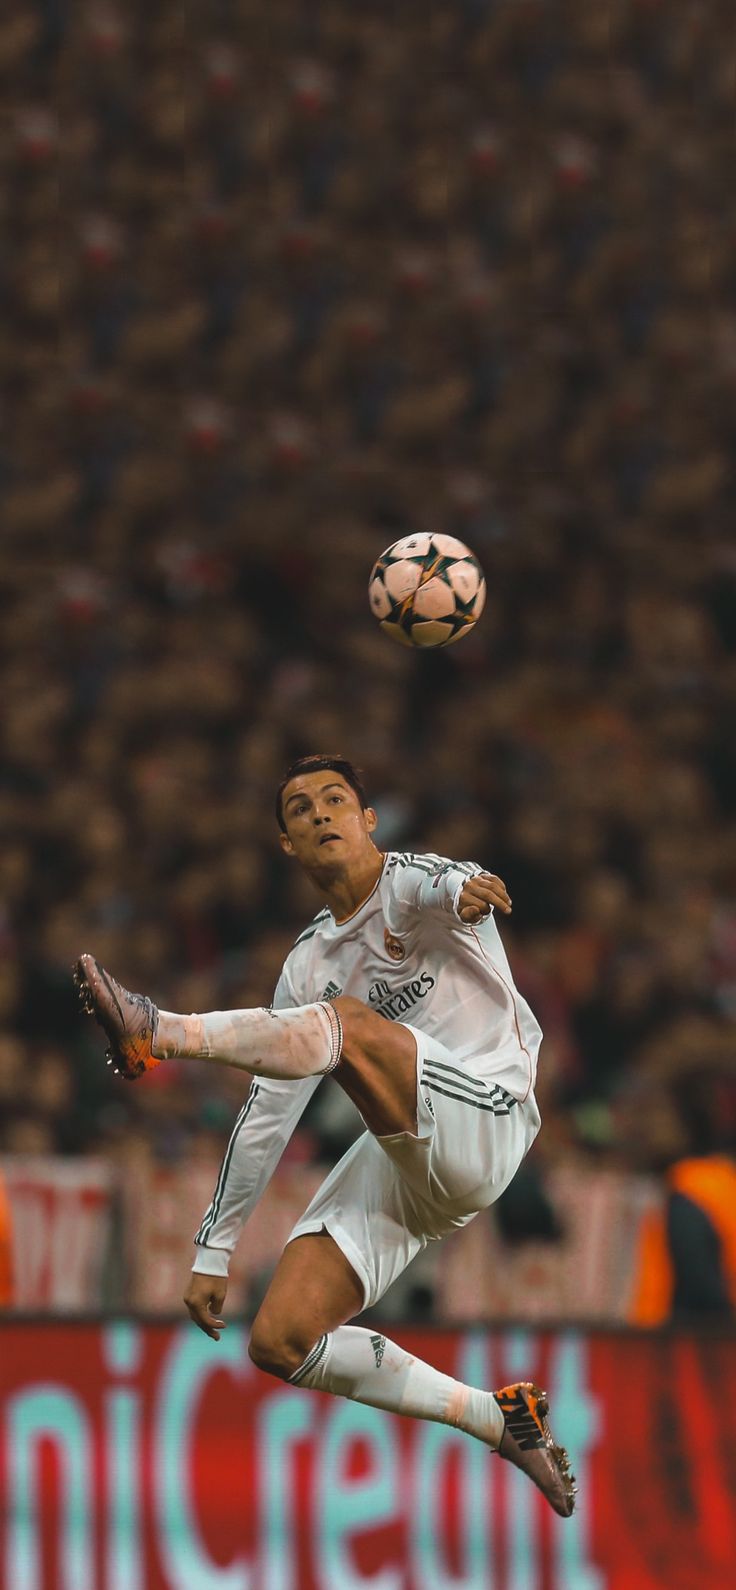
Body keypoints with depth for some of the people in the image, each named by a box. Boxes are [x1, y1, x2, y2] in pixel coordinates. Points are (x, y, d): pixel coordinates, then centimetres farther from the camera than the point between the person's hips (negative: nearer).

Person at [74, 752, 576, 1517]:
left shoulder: (407, 887, 0)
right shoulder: (308, 964, 18)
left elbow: (436, 886, -27)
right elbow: (266, 1111, 20)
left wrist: (460, 890, -53)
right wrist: (213, 1251, 17)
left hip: (484, 1123, -7)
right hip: (395, 1160, 7)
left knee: (349, 1023, -31)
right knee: (281, 1341, -8)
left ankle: (158, 1033, -45)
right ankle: (499, 1421, 0)